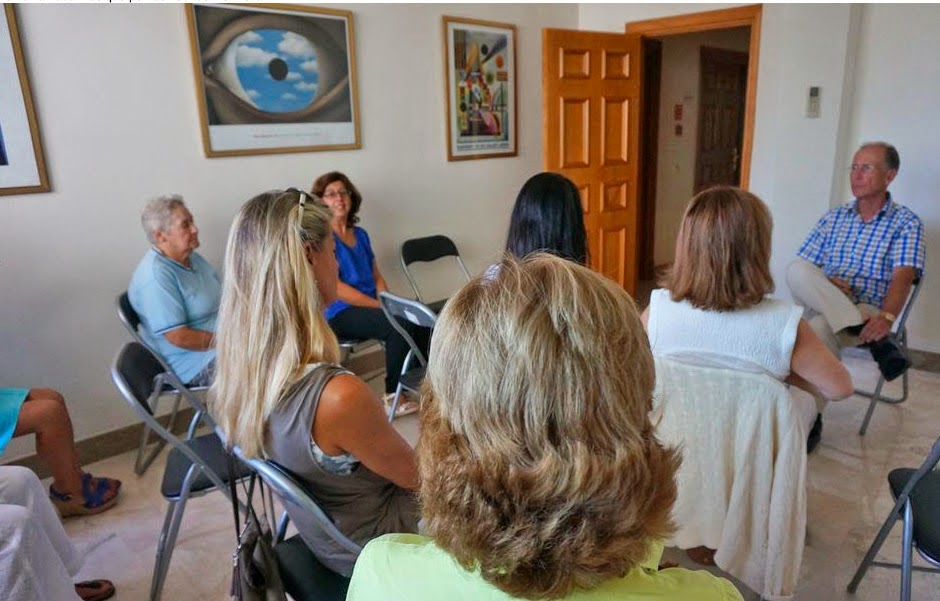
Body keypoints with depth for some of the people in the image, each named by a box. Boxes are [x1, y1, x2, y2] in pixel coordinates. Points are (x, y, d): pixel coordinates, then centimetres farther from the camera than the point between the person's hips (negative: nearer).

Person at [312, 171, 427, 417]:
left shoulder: (360, 235, 18)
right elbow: (334, 287, -13)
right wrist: (380, 306, -16)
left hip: (371, 306, 6)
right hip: (340, 314, -6)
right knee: (400, 324, -30)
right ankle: (393, 395, -13)